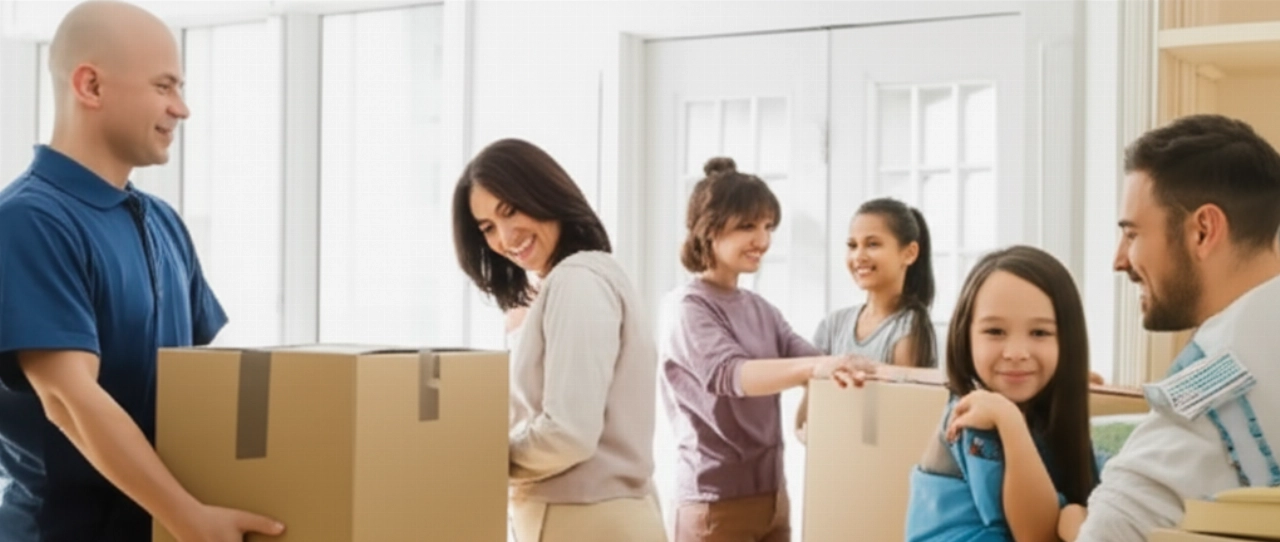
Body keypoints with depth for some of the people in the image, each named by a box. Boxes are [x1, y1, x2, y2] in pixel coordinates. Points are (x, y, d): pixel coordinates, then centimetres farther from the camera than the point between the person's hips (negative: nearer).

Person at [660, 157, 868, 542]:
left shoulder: (761, 309, 12)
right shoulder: (690, 306, -11)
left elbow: (807, 359, 1)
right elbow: (729, 374, -28)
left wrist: (867, 368, -20)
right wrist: (815, 368, -45)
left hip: (771, 494, 7)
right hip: (718, 500, -7)